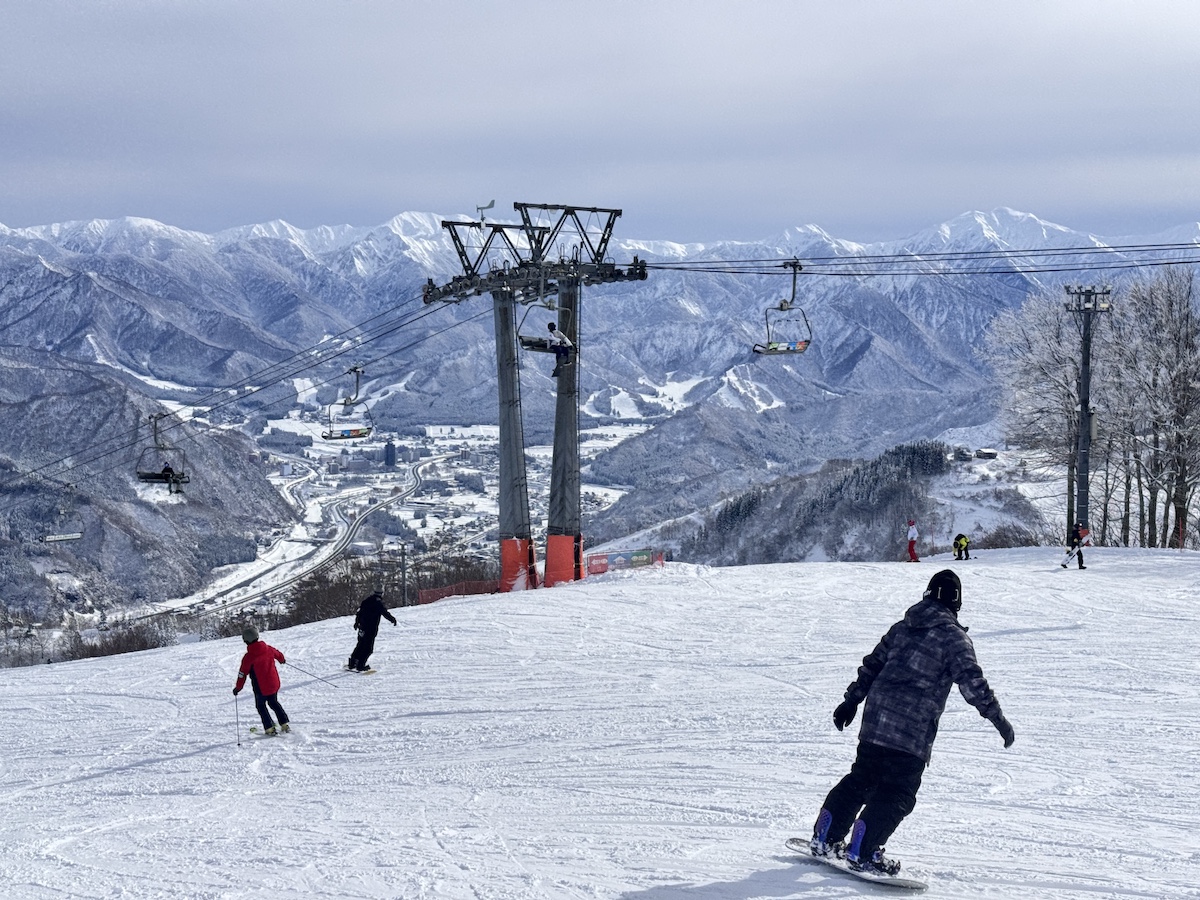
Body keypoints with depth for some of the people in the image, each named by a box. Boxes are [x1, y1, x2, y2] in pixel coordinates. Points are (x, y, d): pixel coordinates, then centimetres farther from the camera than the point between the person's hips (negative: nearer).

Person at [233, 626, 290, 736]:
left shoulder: (248, 657, -19)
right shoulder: (268, 649, -6)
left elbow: (242, 674, -12)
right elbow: (278, 654, 16)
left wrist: (238, 688, 2)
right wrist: (282, 660, 41)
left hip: (260, 688, -5)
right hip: (274, 684, 5)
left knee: (261, 706, 16)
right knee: (274, 703, 26)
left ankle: (270, 728, 10)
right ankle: (284, 724, 22)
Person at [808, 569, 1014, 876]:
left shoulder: (902, 627, 14)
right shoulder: (953, 637, -5)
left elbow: (872, 664, 20)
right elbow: (971, 681, -12)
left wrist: (851, 701, 28)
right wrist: (997, 717, -7)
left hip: (876, 719, 7)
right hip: (913, 730, -7)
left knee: (862, 778, 18)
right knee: (898, 792, -1)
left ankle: (825, 838, 20)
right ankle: (862, 853, -7)